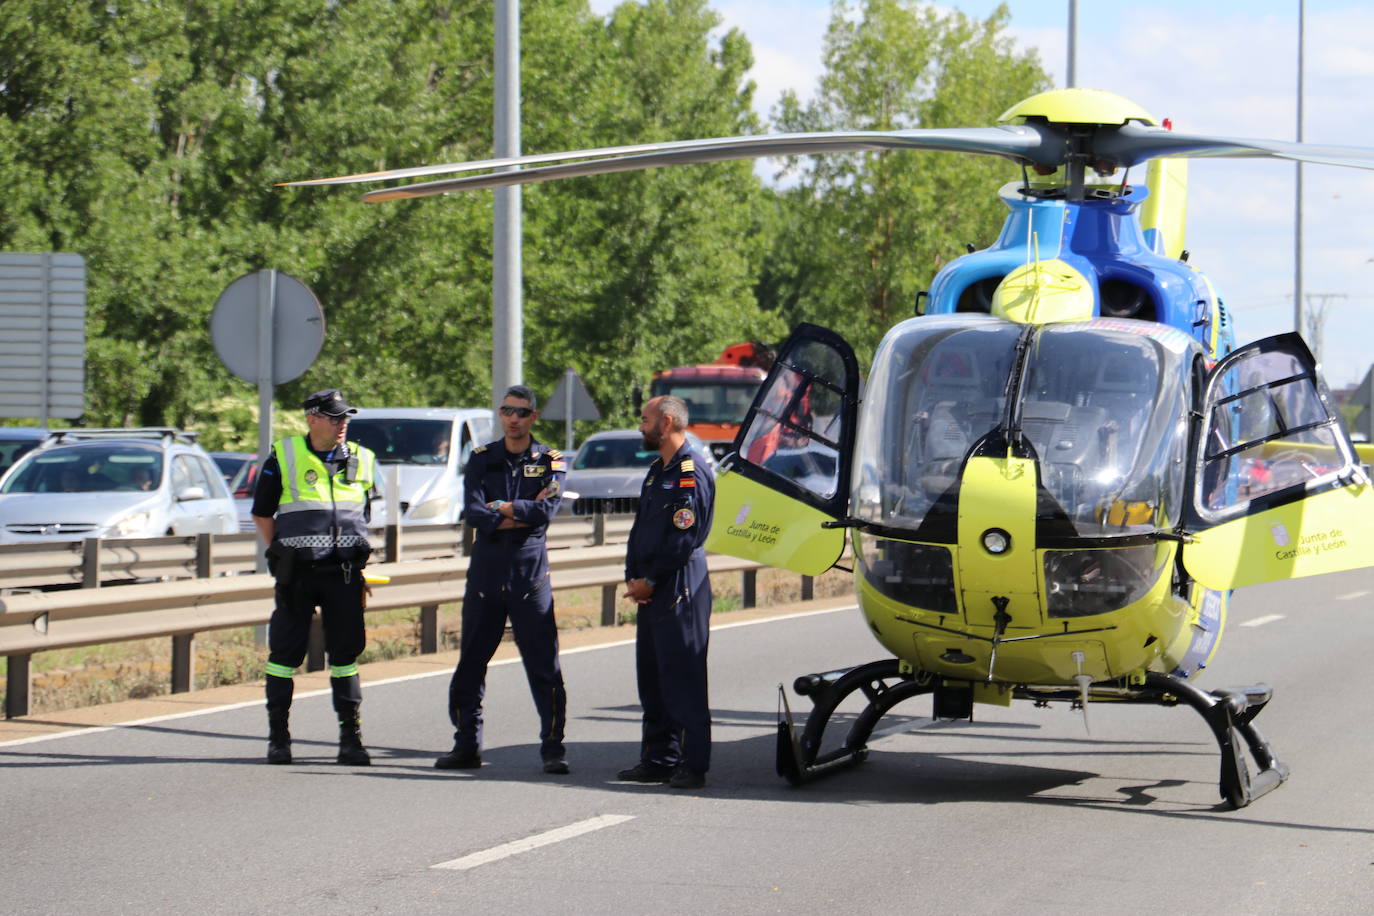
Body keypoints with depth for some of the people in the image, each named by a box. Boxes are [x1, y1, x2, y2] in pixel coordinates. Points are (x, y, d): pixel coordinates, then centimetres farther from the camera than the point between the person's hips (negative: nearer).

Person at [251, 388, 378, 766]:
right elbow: (261, 514, 8)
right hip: (298, 574, -3)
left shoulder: (360, 461, 12)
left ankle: (350, 737, 7)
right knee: (285, 651, 0)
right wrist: (282, 557, 1)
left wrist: (357, 568, 13)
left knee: (346, 652, 3)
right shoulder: (284, 458, 2)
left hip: (344, 573, 3)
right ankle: (278, 736, 10)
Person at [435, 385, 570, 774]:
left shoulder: (550, 461, 4)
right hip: (485, 571, 2)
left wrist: (500, 508, -10)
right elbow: (473, 513, -7)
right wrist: (523, 514, -12)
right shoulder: (482, 458, 8)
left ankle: (553, 748, 1)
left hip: (531, 573, -2)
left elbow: (547, 510, -14)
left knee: (544, 667, -4)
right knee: (470, 664, 6)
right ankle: (467, 746, 15)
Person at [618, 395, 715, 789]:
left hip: (680, 590, -10)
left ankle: (694, 765, -6)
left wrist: (650, 580, -14)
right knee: (651, 678, 11)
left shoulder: (691, 472, -11)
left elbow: (684, 538, -17)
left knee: (683, 678, -8)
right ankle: (658, 759, 17)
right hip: (652, 592, 10)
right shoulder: (657, 471, 19)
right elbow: (640, 529, 20)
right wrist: (633, 576, 5)